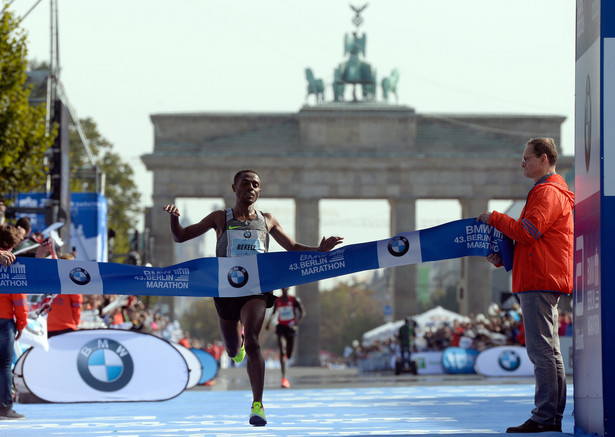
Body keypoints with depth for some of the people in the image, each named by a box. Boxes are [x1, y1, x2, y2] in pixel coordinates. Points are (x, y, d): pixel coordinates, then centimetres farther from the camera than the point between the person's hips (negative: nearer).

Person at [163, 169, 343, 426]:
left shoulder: (267, 221, 13)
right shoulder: (221, 219, 8)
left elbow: (293, 247, 22)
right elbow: (180, 237, 8)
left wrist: (319, 250, 4)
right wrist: (174, 218, -15)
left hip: (256, 288, -1)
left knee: (252, 340, -24)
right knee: (233, 351, 14)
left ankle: (258, 405, -27)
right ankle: (239, 342, 56)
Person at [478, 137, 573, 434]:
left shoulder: (548, 193, -10)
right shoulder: (547, 191, 24)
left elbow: (527, 232, -20)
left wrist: (494, 218, -7)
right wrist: (503, 258, 14)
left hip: (540, 282, -11)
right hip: (543, 282, 11)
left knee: (541, 350, -11)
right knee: (548, 351, 10)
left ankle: (544, 417, -13)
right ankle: (554, 417, 12)